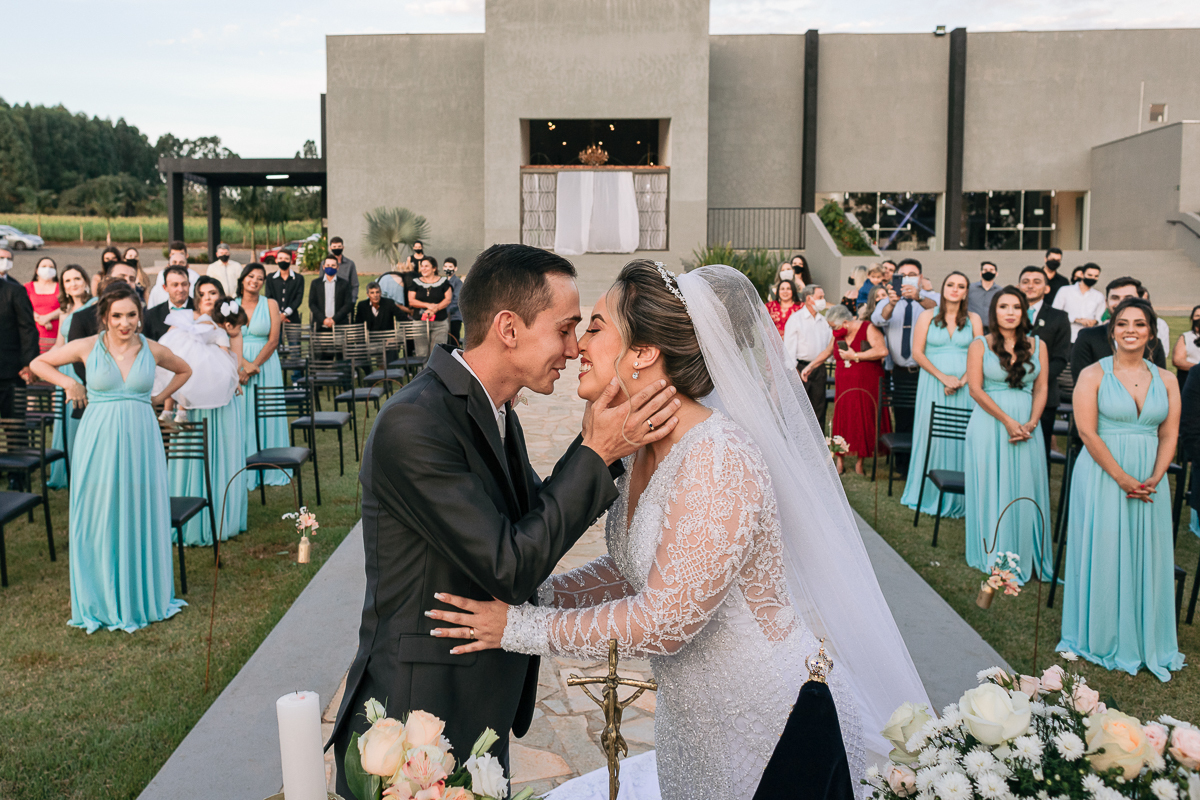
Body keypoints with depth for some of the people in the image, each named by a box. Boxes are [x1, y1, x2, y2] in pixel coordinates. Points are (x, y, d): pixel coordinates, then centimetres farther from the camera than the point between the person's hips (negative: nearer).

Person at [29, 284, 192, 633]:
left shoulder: (153, 351, 1)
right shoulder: (87, 347, -1)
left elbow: (185, 370, 21)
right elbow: (38, 363, 12)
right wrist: (69, 383, -1)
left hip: (139, 440, 1)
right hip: (99, 441, -1)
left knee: (141, 518, 7)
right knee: (99, 519, 6)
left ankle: (143, 595, 23)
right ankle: (103, 600, 20)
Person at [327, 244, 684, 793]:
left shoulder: (492, 410, 4)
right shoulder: (414, 423, -26)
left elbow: (537, 517, 8)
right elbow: (511, 570, -25)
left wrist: (602, 442, -4)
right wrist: (595, 454, -20)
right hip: (416, 716, -8)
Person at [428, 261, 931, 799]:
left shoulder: (717, 460, -28)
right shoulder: (646, 447, -1)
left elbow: (664, 620, -27)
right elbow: (629, 568, 9)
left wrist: (519, 627, -19)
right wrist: (534, 597, -4)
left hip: (773, 723, -8)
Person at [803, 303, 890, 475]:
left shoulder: (868, 329, -8)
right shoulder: (838, 335, 9)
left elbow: (882, 351, -21)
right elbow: (827, 351, 27)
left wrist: (855, 356, -16)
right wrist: (809, 367, 30)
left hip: (867, 386, -4)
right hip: (844, 387, 4)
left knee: (864, 422, 0)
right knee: (842, 423, -1)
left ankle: (860, 463, 11)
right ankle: (840, 462, 7)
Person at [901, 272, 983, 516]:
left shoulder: (973, 319, 8)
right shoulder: (928, 316, 6)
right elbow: (917, 353, -1)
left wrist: (961, 381, -12)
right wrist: (943, 377, -11)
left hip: (964, 386, 1)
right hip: (932, 384, -1)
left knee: (961, 437, 0)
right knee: (932, 436, 1)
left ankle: (957, 497, 9)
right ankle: (929, 494, 12)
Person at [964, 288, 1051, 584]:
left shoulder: (1037, 345, 10)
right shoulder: (980, 345, 3)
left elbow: (1041, 389, 7)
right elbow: (976, 389, -5)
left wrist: (1031, 423, -9)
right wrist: (1007, 421, -12)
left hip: (1027, 425, 2)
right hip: (989, 424, -2)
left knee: (1025, 487, 0)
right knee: (992, 486, 1)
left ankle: (1024, 556, 10)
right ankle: (995, 556, 10)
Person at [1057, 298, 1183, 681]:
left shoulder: (1166, 380, 8)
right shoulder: (1093, 375, -4)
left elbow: (1169, 436, 5)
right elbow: (1087, 432, -11)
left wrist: (1154, 480, -9)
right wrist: (1122, 478, -16)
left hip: (1151, 481, 4)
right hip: (1103, 475, -4)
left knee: (1147, 557, 8)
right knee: (1103, 554, 2)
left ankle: (1147, 642, 22)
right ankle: (1101, 639, 17)